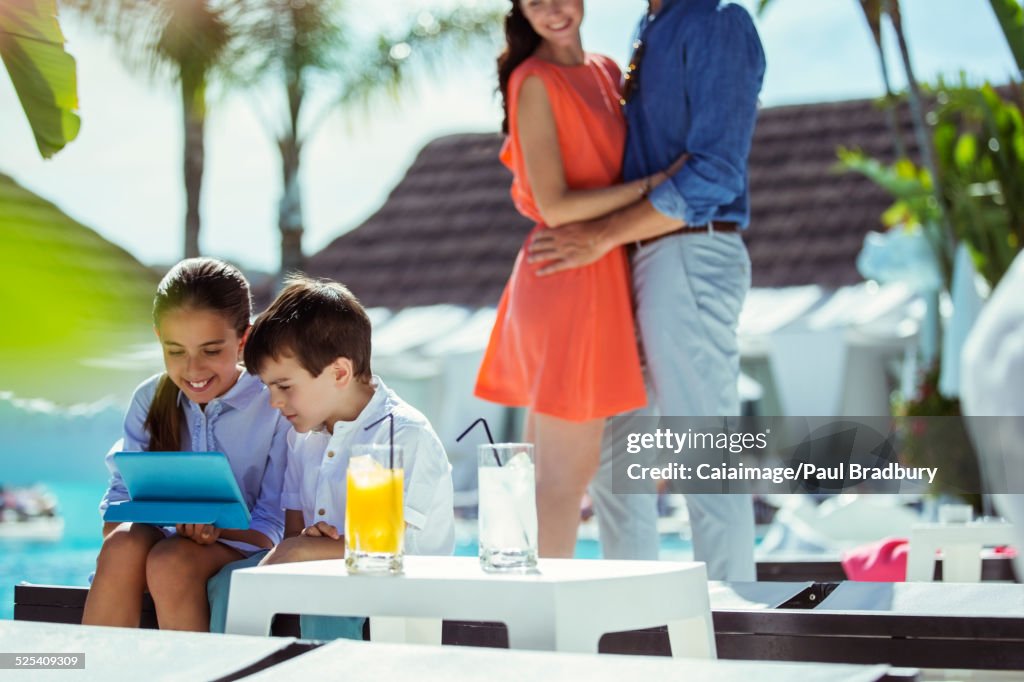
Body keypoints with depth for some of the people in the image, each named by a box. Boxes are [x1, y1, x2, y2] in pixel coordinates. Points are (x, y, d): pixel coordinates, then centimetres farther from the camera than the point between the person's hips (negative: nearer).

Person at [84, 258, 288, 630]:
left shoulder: (276, 404, -7)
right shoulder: (149, 399, 7)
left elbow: (272, 529, -7)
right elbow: (120, 499, 5)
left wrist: (216, 529, -28)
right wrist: (119, 526, -20)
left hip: (241, 548, -4)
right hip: (161, 540, 4)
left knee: (170, 561, -34)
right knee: (123, 545, -30)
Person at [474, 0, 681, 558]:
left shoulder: (606, 73, 13)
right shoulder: (535, 83, -10)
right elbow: (553, 206, -16)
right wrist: (653, 183, -14)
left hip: (601, 278, 8)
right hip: (567, 278, -8)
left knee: (545, 470, 12)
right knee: (566, 474, -5)